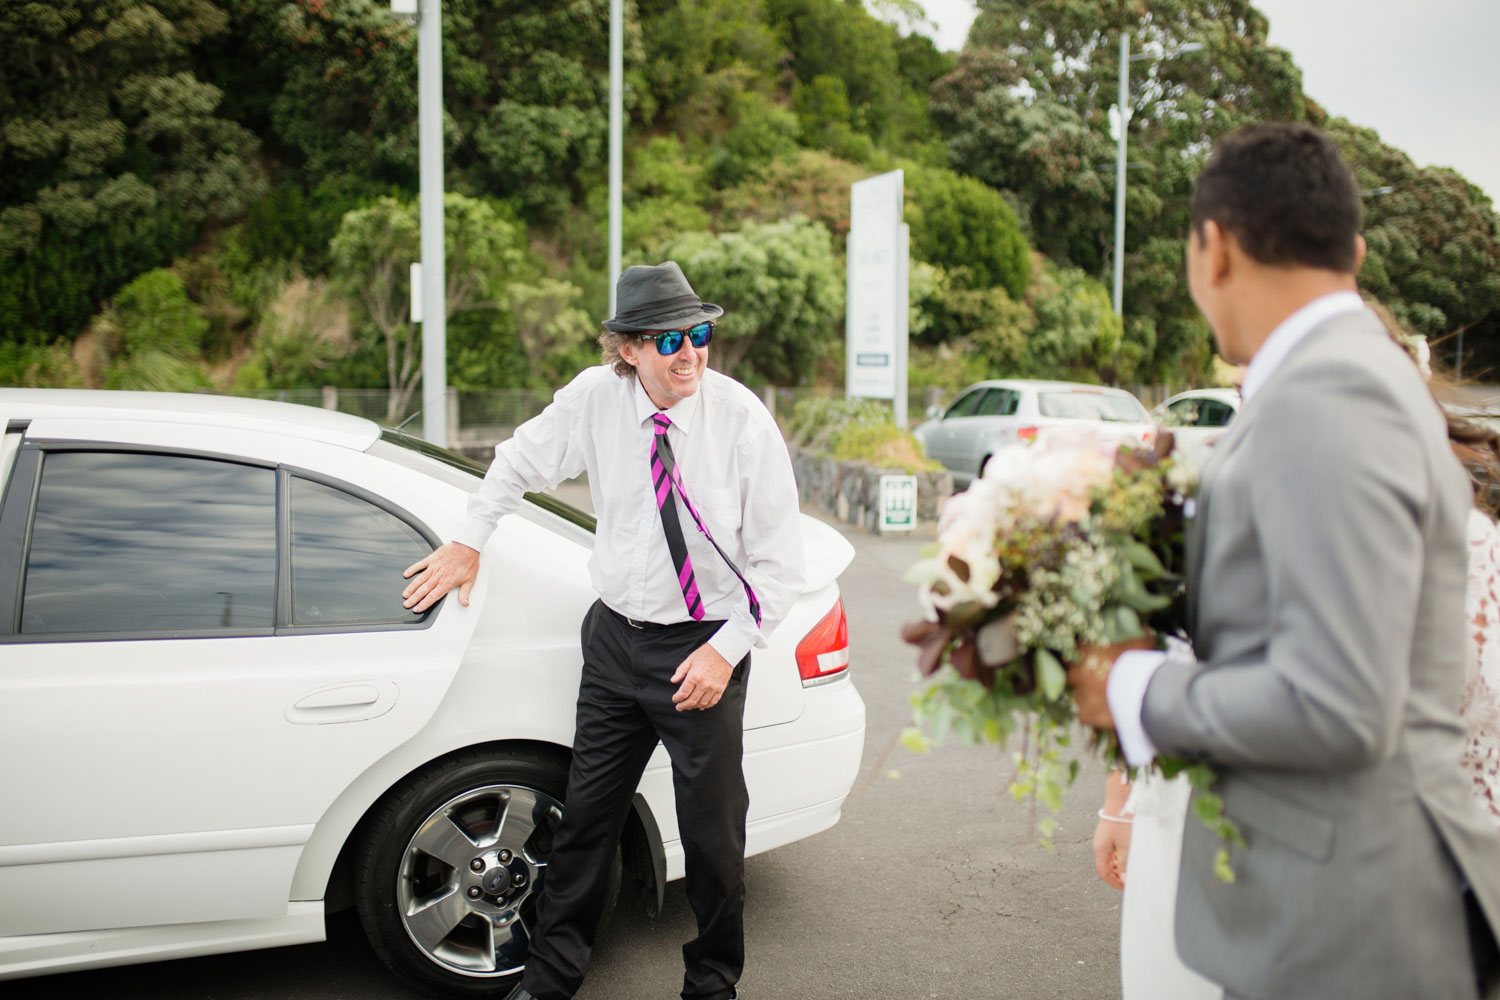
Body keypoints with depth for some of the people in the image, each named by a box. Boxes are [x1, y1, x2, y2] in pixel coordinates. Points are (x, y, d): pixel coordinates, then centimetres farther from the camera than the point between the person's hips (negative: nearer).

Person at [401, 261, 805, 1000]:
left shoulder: (743, 419, -14)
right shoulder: (593, 399, -7)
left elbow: (780, 559, -9)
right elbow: (520, 461, 13)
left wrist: (726, 650, -15)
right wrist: (469, 542, 12)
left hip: (704, 648, -2)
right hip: (616, 635, 3)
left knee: (712, 829, 9)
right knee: (587, 813, 13)